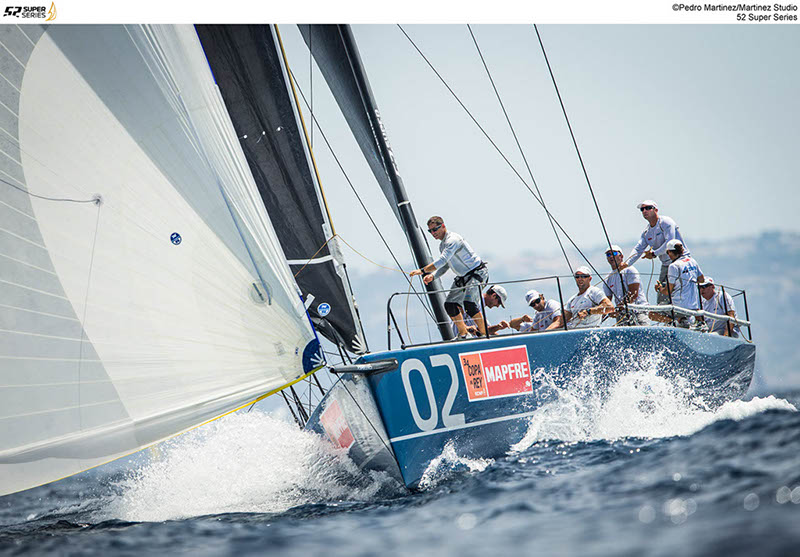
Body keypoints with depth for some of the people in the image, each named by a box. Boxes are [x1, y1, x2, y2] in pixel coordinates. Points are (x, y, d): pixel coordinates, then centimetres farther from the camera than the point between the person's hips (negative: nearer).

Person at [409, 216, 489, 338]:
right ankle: (463, 334, 17)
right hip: (463, 276, 10)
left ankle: (484, 333, -17)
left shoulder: (452, 240, -23)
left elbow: (442, 261, -33)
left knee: (468, 302, -27)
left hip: (477, 273, -10)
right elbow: (445, 266, 16)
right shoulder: (442, 244, 10)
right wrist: (432, 276, -1)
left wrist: (422, 270, -34)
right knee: (449, 305, 5)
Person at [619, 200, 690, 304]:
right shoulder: (646, 232, 13)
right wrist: (626, 263, -12)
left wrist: (654, 254, -17)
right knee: (661, 300, 2)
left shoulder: (665, 222, -10)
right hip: (666, 265, 8)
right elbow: (638, 249, 4)